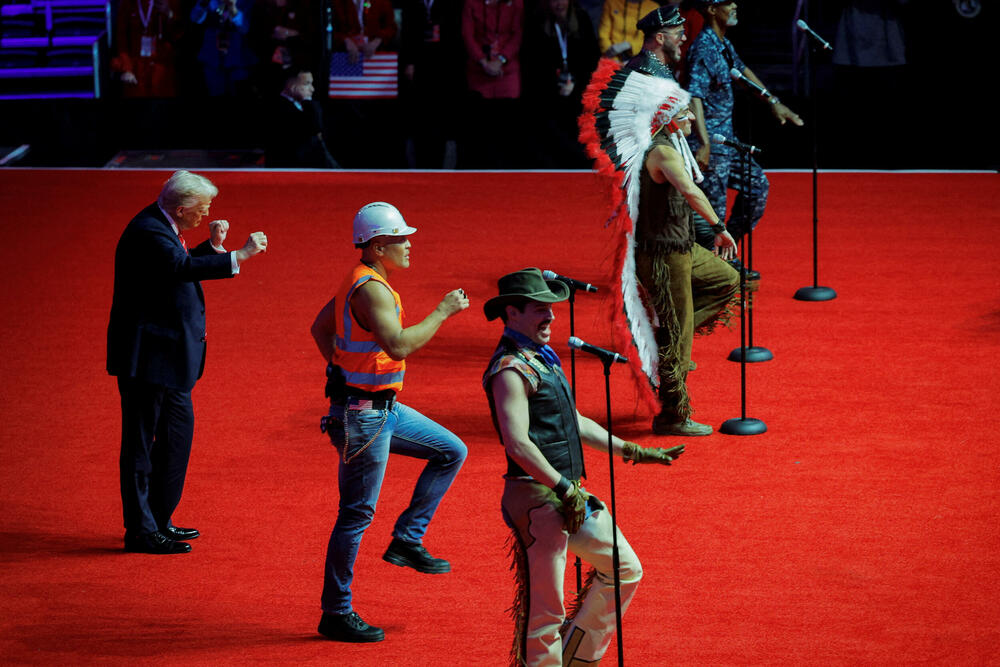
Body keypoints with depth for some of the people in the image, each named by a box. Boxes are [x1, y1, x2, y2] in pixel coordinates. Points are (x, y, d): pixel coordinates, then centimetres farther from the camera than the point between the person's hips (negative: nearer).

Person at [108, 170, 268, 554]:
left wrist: (213, 246, 8)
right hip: (147, 357, -11)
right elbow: (181, 268, -37)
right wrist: (239, 256, -38)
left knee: (178, 430, 18)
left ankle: (158, 520, 28)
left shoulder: (163, 228, 10)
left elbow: (180, 269, 22)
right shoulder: (147, 232, -21)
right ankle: (140, 531, 3)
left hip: (168, 356, 11)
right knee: (141, 441, -3)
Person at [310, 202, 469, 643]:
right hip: (363, 415, -10)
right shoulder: (371, 289, -21)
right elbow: (399, 346, -33)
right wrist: (443, 312, -23)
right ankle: (336, 614, 4)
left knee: (451, 451, 15)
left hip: (384, 408, 10)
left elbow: (320, 329, 23)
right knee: (357, 513, -3)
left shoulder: (359, 282, 11)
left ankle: (407, 540, 15)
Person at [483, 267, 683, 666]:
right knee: (544, 609, -6)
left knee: (625, 569, 17)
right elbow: (517, 444, -24)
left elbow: (576, 424, 25)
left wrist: (631, 451, 22)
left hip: (568, 495, 10)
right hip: (536, 498, -10)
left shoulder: (542, 360, 17)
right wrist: (564, 488, -22)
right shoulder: (510, 369, -16)